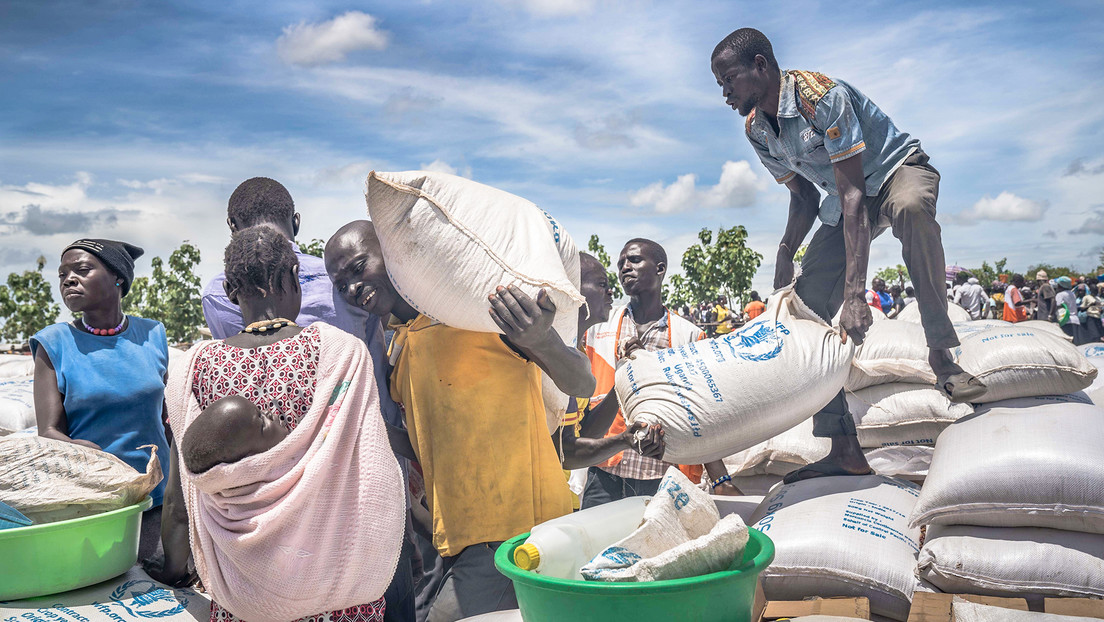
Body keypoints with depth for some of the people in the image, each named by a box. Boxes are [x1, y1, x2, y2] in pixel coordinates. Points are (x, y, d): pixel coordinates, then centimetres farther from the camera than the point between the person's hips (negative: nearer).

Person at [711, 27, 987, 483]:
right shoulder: (756, 130, -6)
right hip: (843, 199, 6)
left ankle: (941, 355, -31)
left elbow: (853, 195, -35)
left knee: (909, 208, -44)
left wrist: (855, 293, -41)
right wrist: (785, 253, -15)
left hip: (898, 168, -6)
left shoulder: (822, 96, -29)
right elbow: (804, 197, 5)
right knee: (807, 306, -11)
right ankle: (843, 449, -7)